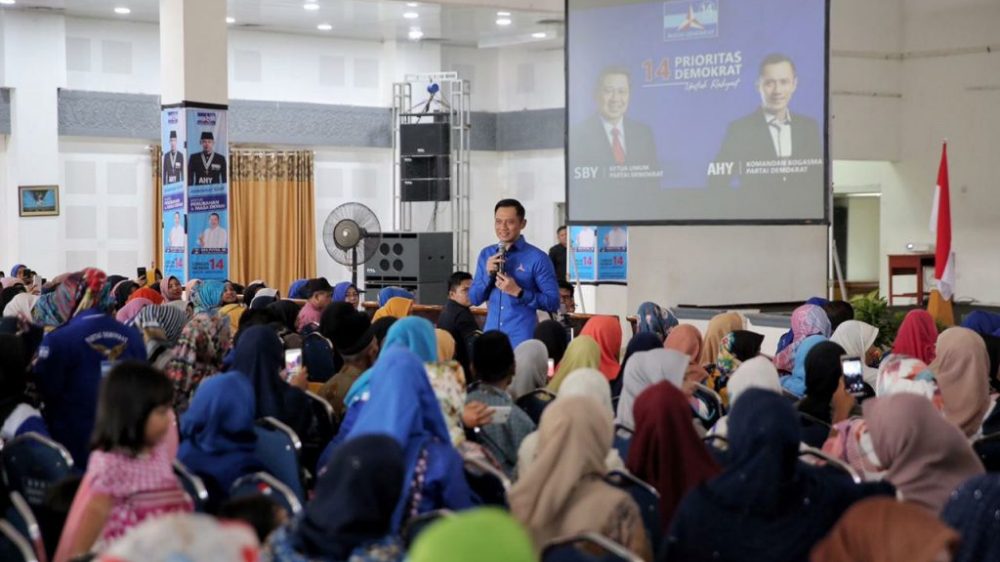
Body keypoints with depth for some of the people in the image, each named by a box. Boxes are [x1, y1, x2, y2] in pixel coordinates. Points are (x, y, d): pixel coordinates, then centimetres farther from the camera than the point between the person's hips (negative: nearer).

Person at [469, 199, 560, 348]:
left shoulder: (537, 258, -5)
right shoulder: (486, 254, 10)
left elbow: (553, 303, -8)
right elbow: (474, 299, 11)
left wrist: (518, 292, -18)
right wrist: (488, 274, -6)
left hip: (522, 341, -4)